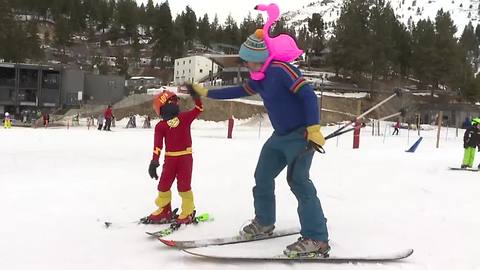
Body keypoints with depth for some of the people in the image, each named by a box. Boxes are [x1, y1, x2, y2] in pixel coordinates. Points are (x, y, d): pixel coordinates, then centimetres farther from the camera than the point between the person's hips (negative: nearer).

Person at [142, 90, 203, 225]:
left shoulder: (185, 117, -2)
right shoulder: (160, 126, -4)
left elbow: (198, 109, -5)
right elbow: (158, 144, -12)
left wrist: (196, 95, -19)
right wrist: (154, 161, -22)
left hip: (185, 157, -2)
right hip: (170, 158, 2)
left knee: (184, 186, -1)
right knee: (163, 185, 10)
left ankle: (188, 212, 15)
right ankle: (164, 210, 30)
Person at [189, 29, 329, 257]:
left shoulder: (281, 69, -19)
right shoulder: (259, 78, 8)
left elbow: (308, 95, -25)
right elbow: (238, 92, 23)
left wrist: (313, 129, -33)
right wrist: (205, 92, 27)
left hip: (301, 134, -10)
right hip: (280, 136, 10)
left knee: (298, 181, -20)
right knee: (262, 177, 14)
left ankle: (316, 240, -18)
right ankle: (263, 223, 31)